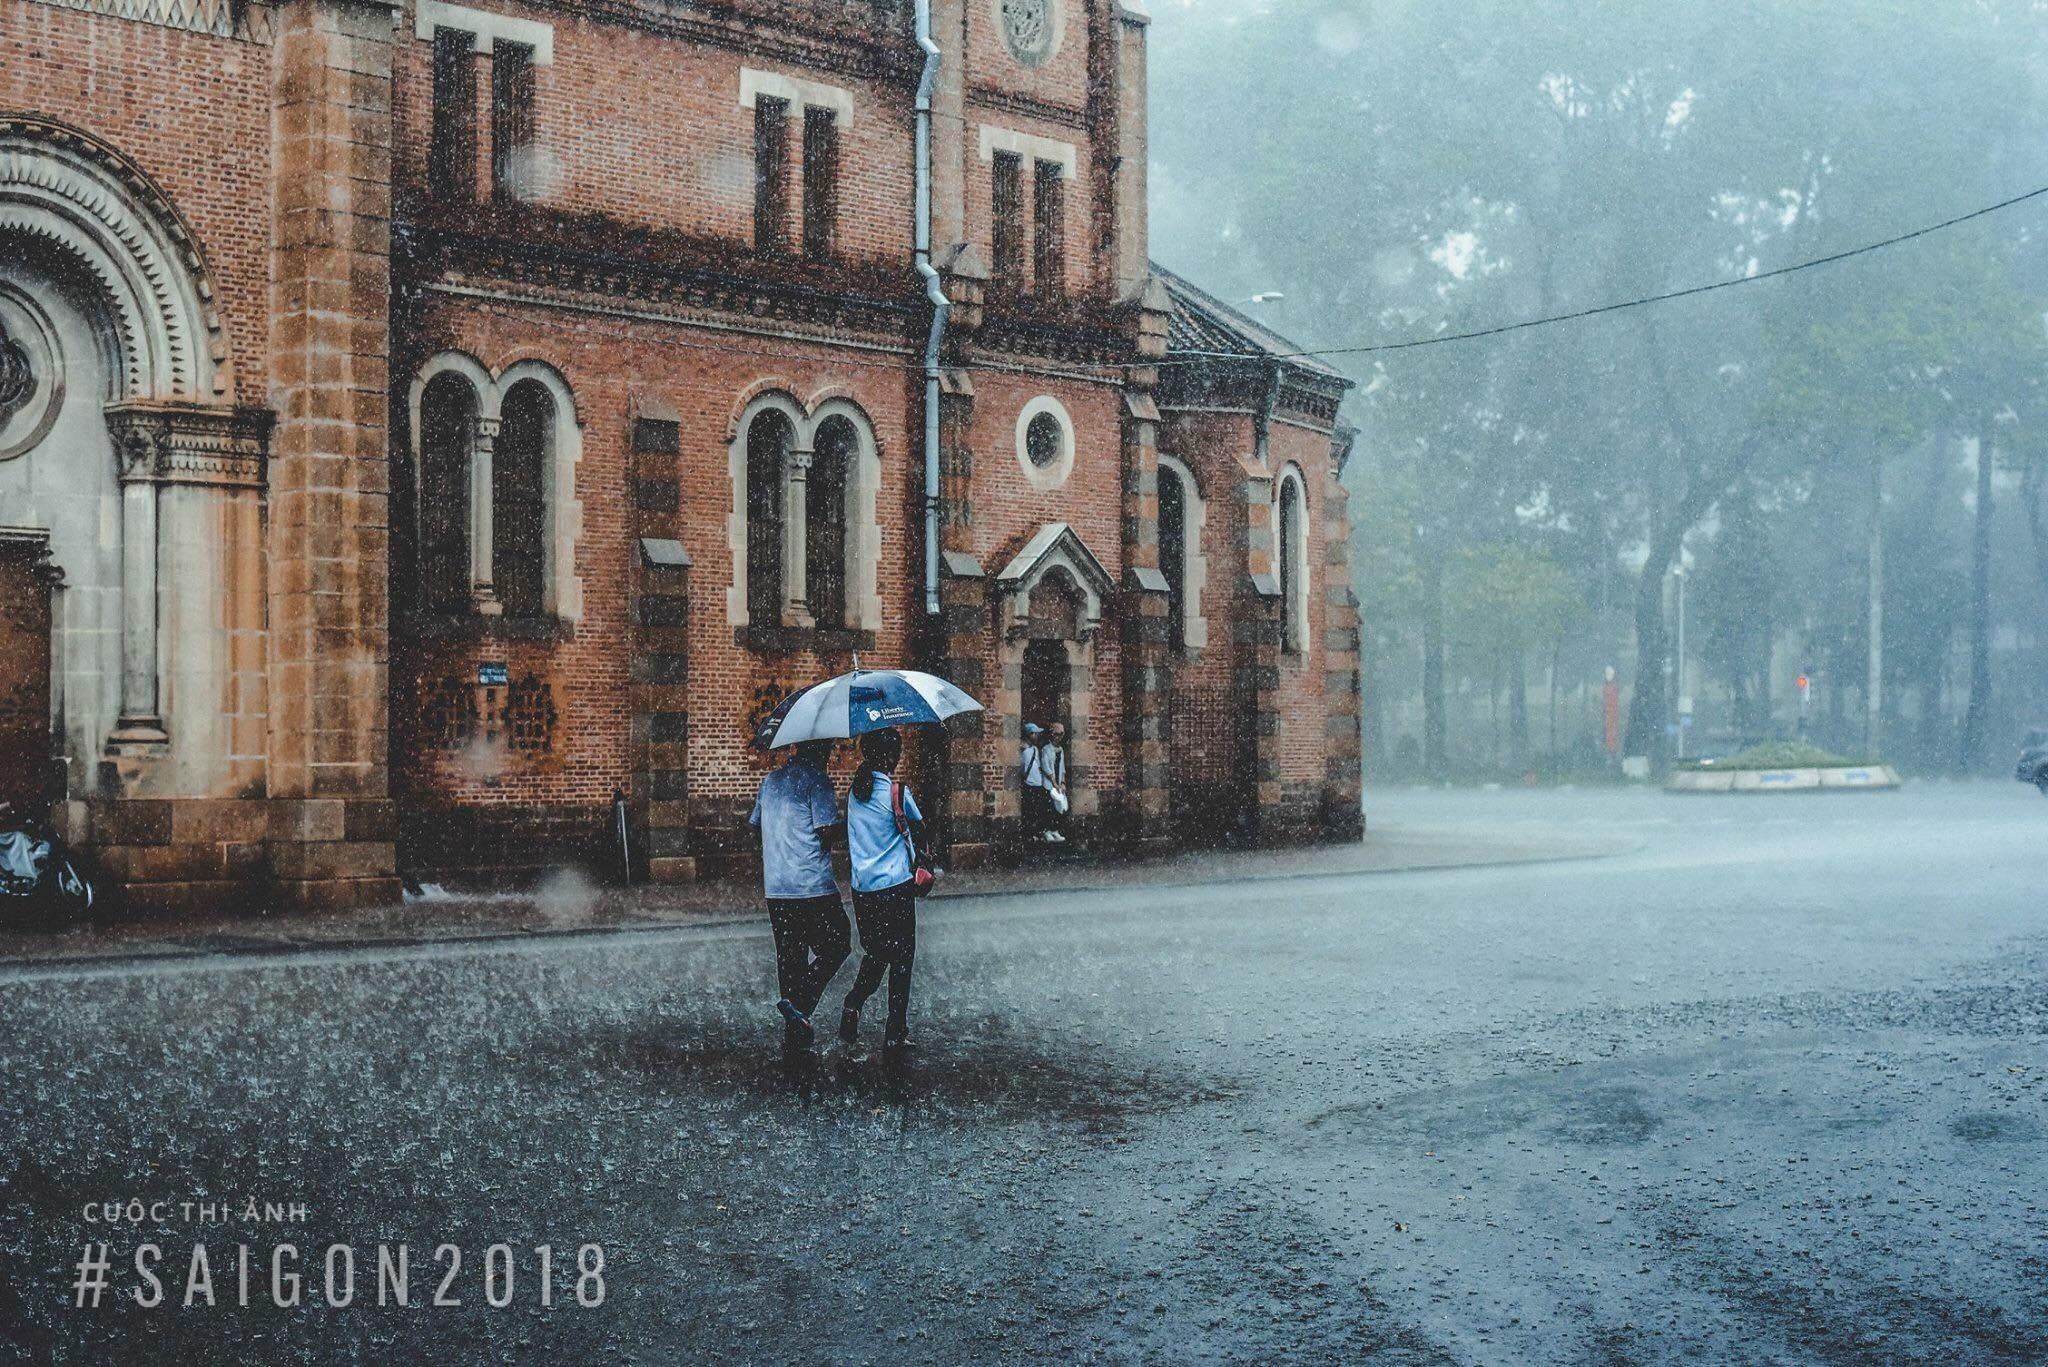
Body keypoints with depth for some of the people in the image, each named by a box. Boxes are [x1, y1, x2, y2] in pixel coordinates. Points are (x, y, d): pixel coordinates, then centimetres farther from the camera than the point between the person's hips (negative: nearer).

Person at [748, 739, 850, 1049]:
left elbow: (755, 826, 22)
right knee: (835, 946, 5)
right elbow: (827, 830, -16)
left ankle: (795, 1034, 14)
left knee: (789, 954, 12)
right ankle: (799, 1004, -12)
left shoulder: (771, 780, 15)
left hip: (775, 887, 7)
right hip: (813, 885, -7)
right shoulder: (816, 780, -10)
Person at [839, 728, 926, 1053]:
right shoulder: (896, 791, -10)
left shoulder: (854, 791, 6)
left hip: (862, 888, 6)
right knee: (901, 957, 4)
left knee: (875, 952, 21)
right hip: (896, 886, -6)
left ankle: (852, 1006, 4)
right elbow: (920, 830, 3)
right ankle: (896, 1033, 5)